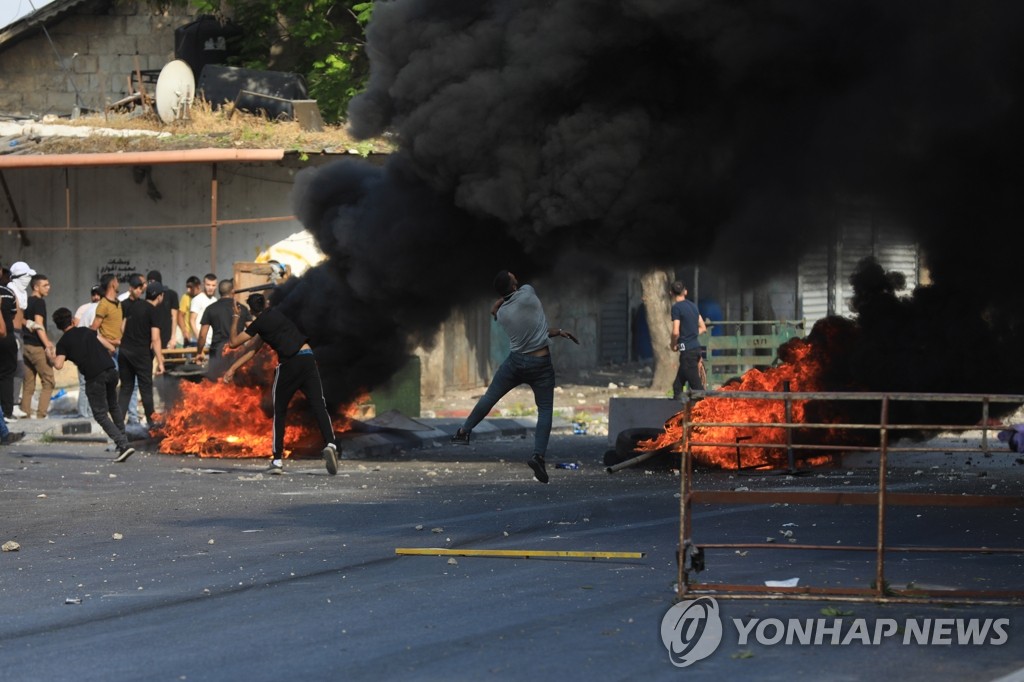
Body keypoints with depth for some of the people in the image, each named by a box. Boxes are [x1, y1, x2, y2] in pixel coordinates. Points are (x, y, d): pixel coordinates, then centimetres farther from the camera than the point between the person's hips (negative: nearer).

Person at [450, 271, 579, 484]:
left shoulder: (502, 314, 1)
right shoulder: (527, 293, -13)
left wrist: (556, 332, 14)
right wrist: (500, 304, 19)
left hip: (516, 362, 3)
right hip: (541, 364, -3)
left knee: (490, 397, 18)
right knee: (545, 410, 2)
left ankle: (464, 432, 29)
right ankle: (539, 455, -13)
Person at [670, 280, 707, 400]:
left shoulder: (676, 308, -12)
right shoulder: (693, 306, 12)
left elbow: (675, 332, -19)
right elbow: (703, 328, 17)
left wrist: (674, 344, 0)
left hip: (687, 350, -8)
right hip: (696, 347, 8)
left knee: (696, 385, -8)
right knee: (678, 385, 17)